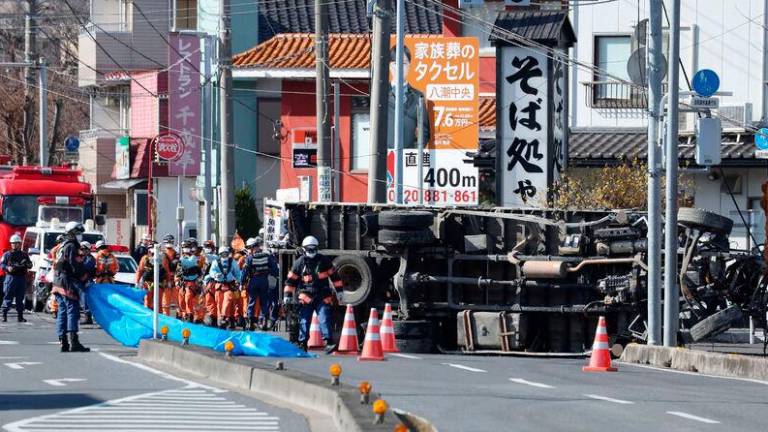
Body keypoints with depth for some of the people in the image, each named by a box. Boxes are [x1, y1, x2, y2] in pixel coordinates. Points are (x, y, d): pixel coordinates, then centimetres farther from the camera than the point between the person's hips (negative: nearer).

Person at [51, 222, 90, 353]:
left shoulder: (63, 247, 21)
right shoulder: (71, 247, -10)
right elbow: (76, 267, -17)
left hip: (58, 283, 10)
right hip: (68, 284, -10)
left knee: (62, 312, 9)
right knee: (72, 312, -12)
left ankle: (63, 342, 9)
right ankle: (73, 342, -19)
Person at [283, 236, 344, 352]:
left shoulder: (324, 260, 5)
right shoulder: (299, 263, 5)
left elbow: (334, 275, 10)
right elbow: (291, 280, 7)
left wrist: (339, 290, 7)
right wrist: (288, 295, 3)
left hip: (323, 298, -1)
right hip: (306, 297, 1)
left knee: (324, 320, -12)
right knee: (304, 321, 2)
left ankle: (328, 343, -17)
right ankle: (302, 344, 11)